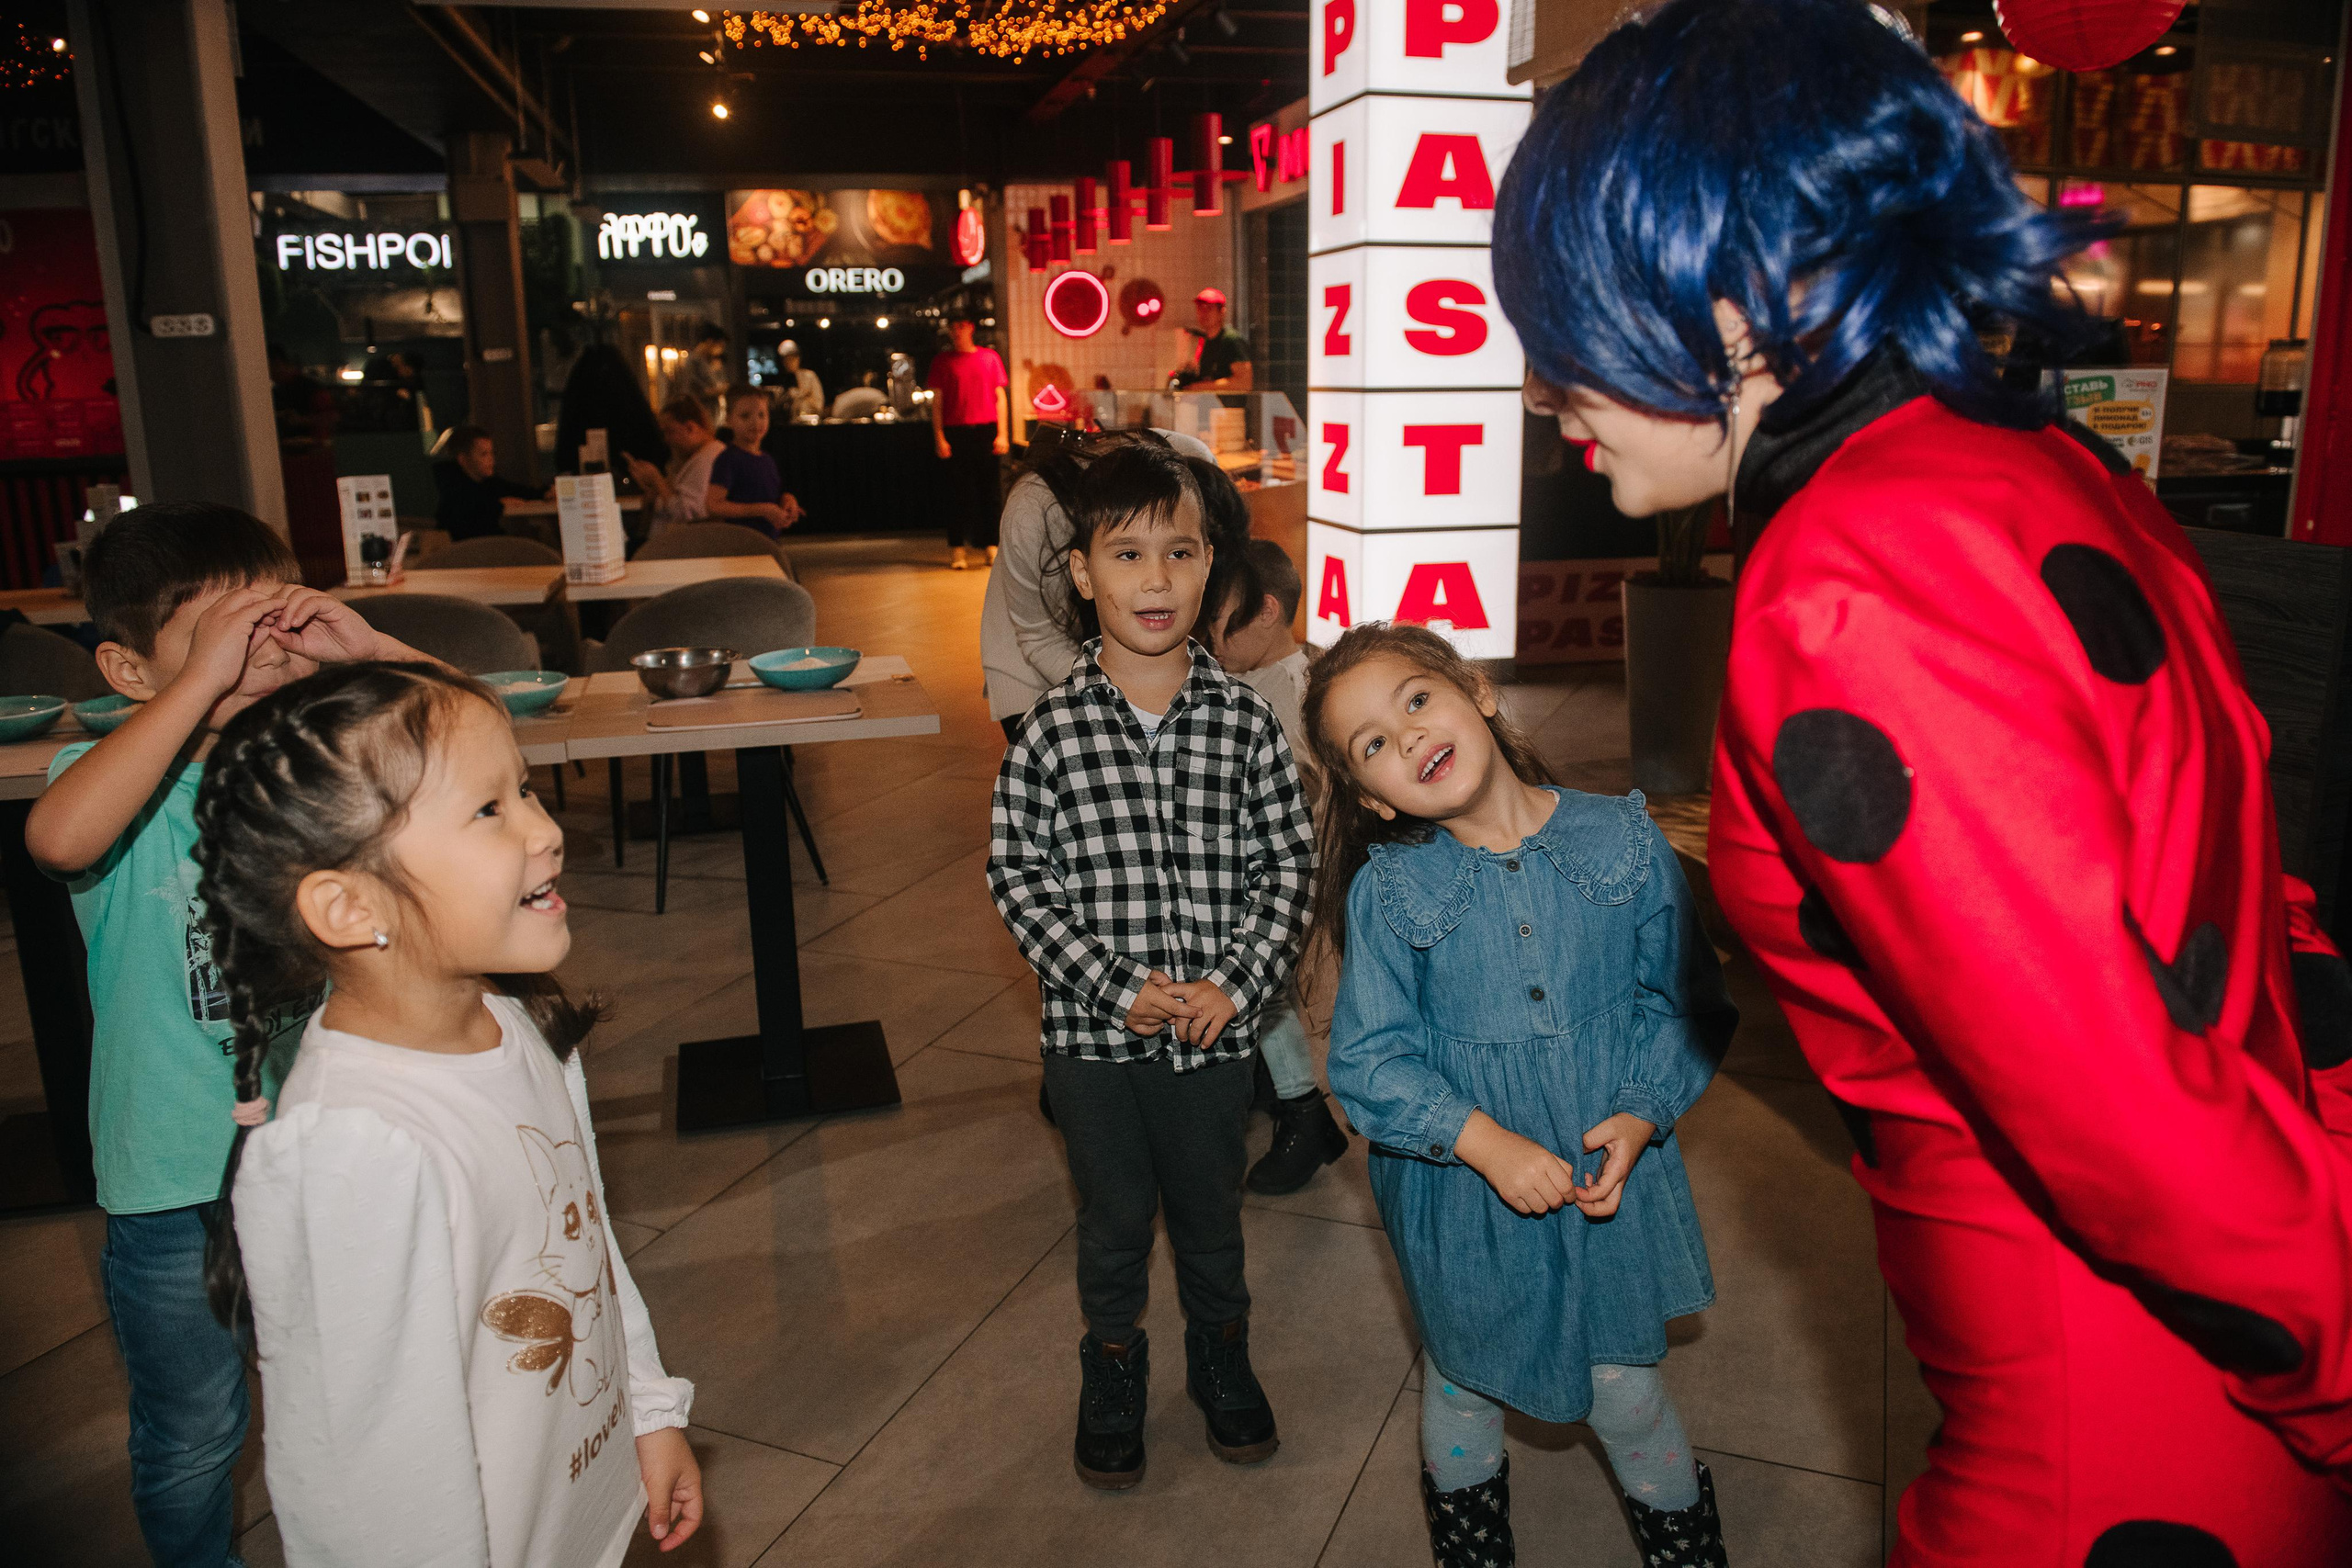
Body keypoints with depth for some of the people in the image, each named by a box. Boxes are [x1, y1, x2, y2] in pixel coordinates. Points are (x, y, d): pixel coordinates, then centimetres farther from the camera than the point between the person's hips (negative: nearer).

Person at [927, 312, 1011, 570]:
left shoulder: (989, 357, 10)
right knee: (958, 490, 0)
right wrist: (939, 438, -3)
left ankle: (991, 544, 9)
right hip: (955, 432, -1)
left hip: (986, 431, 1)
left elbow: (1001, 397, 9)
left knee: (989, 489, 2)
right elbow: (936, 401, 6)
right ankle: (957, 548, 4)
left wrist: (1003, 434, 1)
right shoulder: (942, 360, 7)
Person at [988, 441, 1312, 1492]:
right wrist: (1116, 986, -15)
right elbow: (1017, 874, -8)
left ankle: (1220, 1358, 48)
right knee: (1114, 1220, 18)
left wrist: (1237, 985, -12)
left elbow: (1285, 862, -2)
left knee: (1211, 1214, 21)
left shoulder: (1242, 719, -7)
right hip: (1094, 1030, -1)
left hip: (1215, 1024, 1)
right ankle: (1113, 1373, 44)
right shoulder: (1052, 728, -11)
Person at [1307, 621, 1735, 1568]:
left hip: (1609, 1176, 0)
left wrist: (1641, 1115, -15)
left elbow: (1687, 999, -2)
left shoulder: (1622, 841, -10)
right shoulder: (1386, 891, -13)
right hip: (1462, 1195, 0)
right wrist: (1486, 1141, -22)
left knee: (1626, 1392, 16)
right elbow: (1368, 1062, -13)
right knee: (1462, 1388, 20)